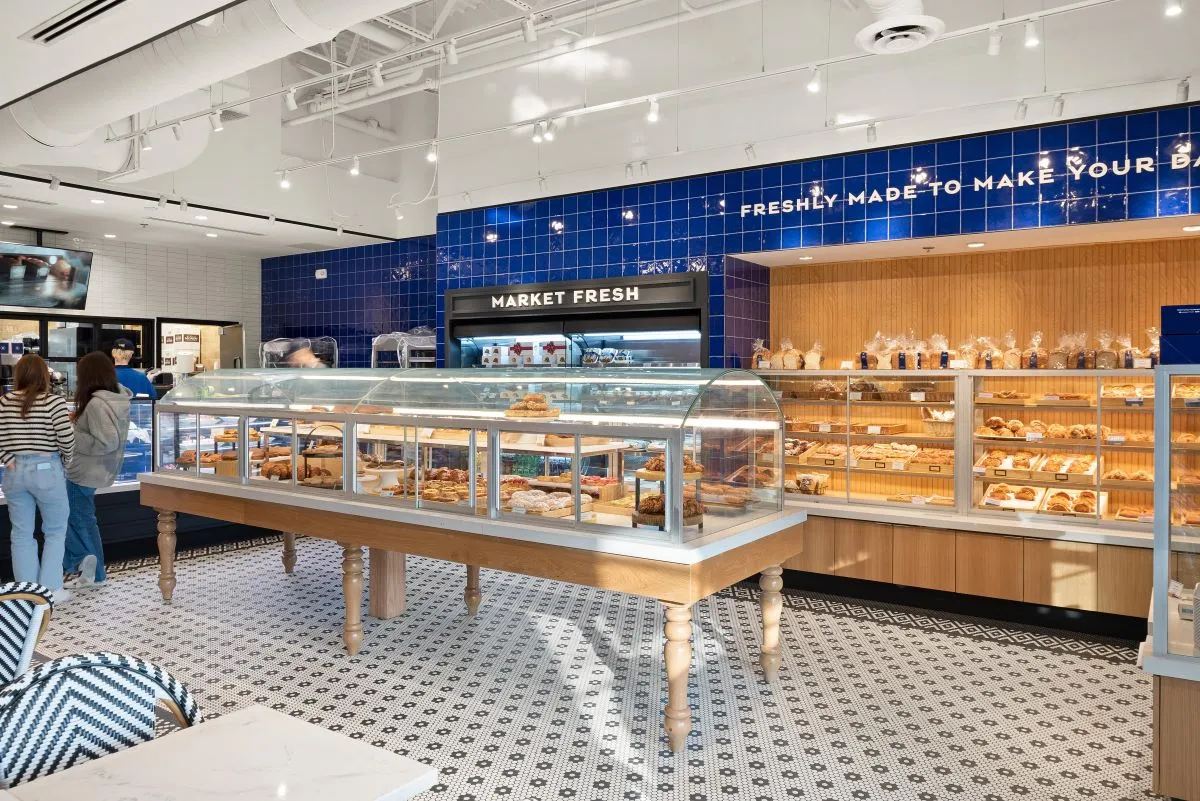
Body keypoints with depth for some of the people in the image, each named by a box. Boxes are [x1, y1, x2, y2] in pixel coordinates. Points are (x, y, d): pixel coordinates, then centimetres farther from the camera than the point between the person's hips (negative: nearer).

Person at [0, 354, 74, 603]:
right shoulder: (53, 402, -12)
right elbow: (66, 439, -13)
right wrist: (66, 460, 5)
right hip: (46, 470, -4)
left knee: (21, 533, 11)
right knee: (55, 531, 10)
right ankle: (51, 590, 8)